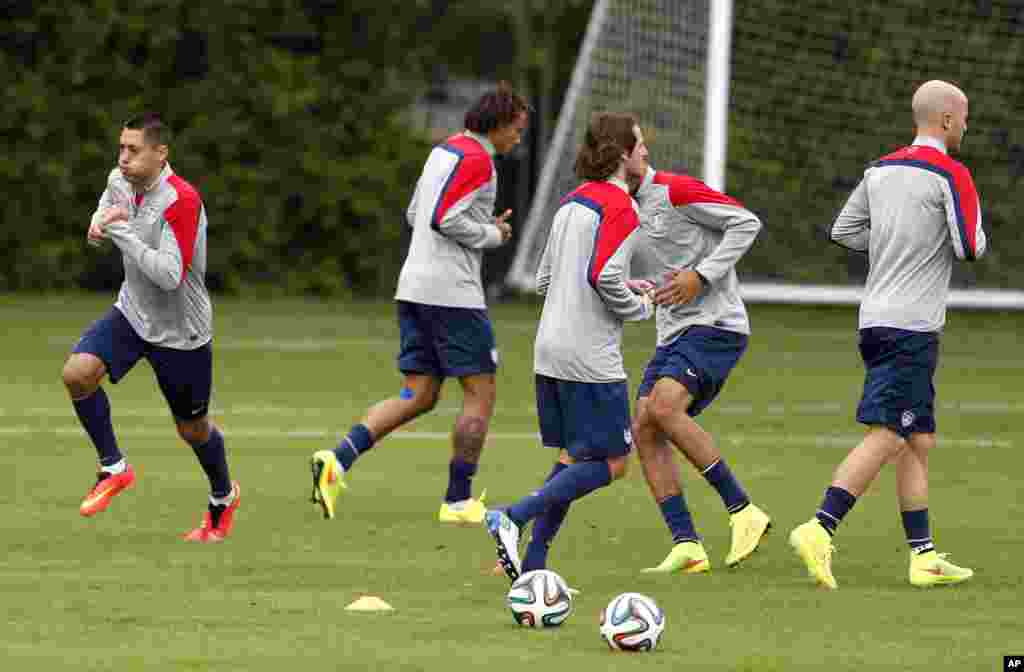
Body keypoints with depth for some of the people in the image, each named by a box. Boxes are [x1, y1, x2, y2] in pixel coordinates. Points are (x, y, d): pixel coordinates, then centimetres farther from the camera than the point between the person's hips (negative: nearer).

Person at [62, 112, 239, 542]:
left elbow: (170, 276, -34)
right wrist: (99, 221, -6)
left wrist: (121, 232, -32)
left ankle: (223, 497, 42)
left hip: (180, 331, -6)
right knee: (77, 373, -21)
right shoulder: (120, 180, -6)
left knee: (193, 429, 11)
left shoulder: (181, 201, -28)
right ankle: (113, 469, -2)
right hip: (133, 314, 6)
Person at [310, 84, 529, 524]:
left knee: (417, 396, 7)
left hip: (414, 287, 9)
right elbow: (446, 220, -21)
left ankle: (339, 460, -10)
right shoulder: (476, 158, -12)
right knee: (481, 392, 2)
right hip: (452, 291, -9)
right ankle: (458, 501, 4)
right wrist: (492, 236, -6)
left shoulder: (443, 151, 17)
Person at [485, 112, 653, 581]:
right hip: (591, 359, -8)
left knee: (572, 457, 15)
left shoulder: (571, 203, 15)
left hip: (550, 351, 8)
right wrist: (641, 307, -4)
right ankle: (512, 518, -15)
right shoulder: (619, 207, -11)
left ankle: (532, 565, 5)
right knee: (611, 463, -1)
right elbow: (604, 277, -22)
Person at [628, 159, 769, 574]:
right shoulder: (635, 208, 18)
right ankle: (686, 545, -8)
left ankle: (743, 512, -19)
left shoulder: (675, 191, -9)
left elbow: (746, 223, -12)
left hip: (715, 326, -9)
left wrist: (700, 277, -17)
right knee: (644, 429, -5)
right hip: (674, 334, 9)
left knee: (664, 407, -27)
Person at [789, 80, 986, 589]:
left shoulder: (880, 170, 12)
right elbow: (971, 247, -11)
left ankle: (923, 554, 9)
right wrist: (972, 219, 10)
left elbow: (843, 231, 18)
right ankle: (820, 529, -22)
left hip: (876, 318, 8)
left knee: (919, 440, 10)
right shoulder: (951, 175, -10)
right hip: (912, 326, -8)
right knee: (887, 435, -11)